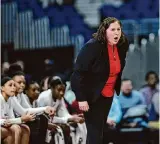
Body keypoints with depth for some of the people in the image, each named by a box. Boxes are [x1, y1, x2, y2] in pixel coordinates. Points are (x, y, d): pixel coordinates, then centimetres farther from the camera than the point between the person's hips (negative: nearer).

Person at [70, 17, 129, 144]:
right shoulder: (92, 47, -22)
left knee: (101, 129, 15)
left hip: (108, 96, 7)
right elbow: (78, 73, -21)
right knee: (95, 132, -7)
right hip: (92, 96, -7)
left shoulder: (122, 46, -4)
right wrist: (81, 98, -23)